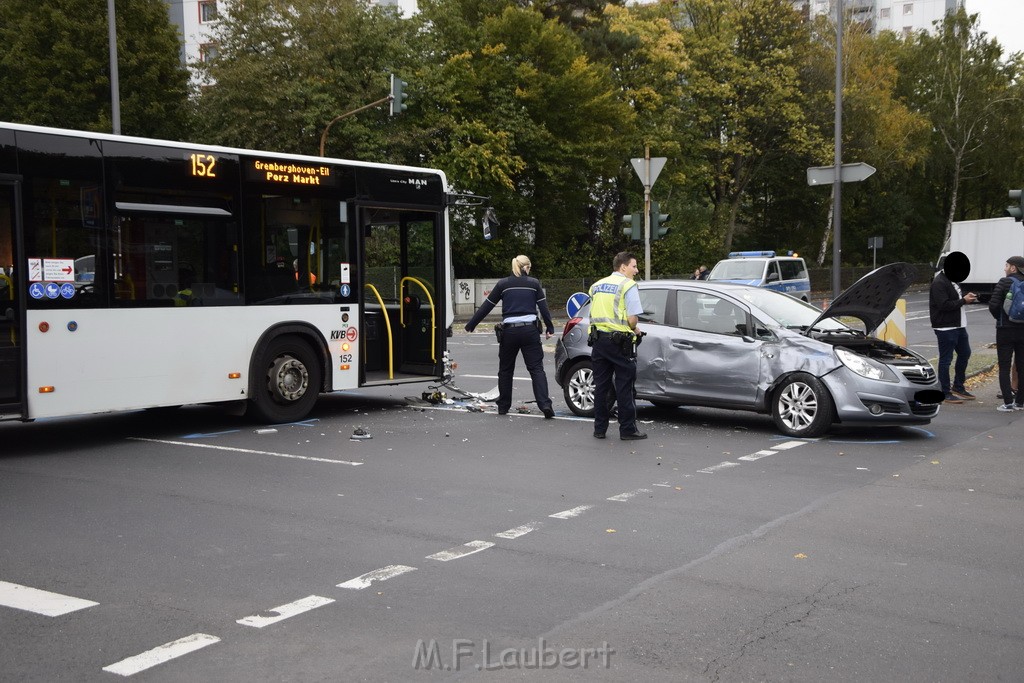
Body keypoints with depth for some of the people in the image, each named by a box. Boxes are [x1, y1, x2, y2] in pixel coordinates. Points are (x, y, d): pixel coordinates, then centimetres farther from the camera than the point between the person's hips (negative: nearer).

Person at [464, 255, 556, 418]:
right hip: (530, 330, 0)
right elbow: (543, 307, 4)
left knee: (505, 370, 15)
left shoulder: (503, 284, 6)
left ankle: (503, 406, 21)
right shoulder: (534, 283, 6)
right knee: (536, 368, -1)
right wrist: (549, 328, 15)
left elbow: (486, 306, 8)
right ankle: (545, 404, -15)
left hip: (509, 331, 0)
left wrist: (470, 325, 15)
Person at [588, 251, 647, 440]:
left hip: (598, 340, 6)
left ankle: (599, 428, 14)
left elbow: (593, 316, 15)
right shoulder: (628, 285, -6)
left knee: (601, 386, 11)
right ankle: (628, 430, 4)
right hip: (620, 342, -6)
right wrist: (635, 330, 6)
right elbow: (632, 319, -15)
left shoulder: (597, 285, 15)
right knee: (624, 387, 1)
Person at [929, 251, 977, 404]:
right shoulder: (939, 283, -17)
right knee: (945, 360, -3)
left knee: (965, 353, 18)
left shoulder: (953, 280, 15)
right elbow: (944, 305, -24)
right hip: (945, 327, -10)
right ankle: (946, 393, 3)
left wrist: (966, 296, 6)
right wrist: (964, 300, -16)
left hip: (958, 325, 10)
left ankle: (958, 387, 30)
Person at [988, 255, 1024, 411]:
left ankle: (1008, 403, -4)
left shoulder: (1004, 282, -10)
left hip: (1005, 329, -5)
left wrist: (999, 318, 4)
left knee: (1004, 367, 1)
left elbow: (993, 305, -14)